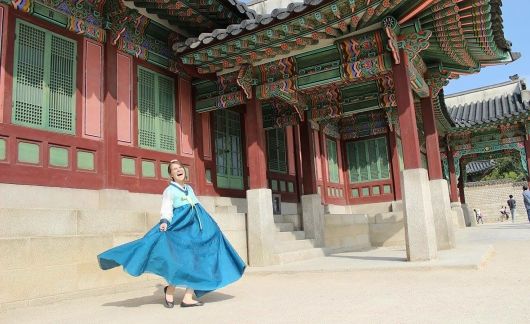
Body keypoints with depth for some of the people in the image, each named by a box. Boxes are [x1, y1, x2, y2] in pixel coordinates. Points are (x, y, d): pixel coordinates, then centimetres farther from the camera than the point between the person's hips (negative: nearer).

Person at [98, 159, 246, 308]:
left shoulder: (189, 188, 18)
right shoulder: (169, 191, -1)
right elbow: (166, 209, -12)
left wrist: (209, 226, 27)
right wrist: (164, 222, -32)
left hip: (195, 228, 6)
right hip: (180, 228, -6)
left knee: (196, 262, 0)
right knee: (181, 261, -14)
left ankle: (187, 298, 4)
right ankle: (169, 291, 9)